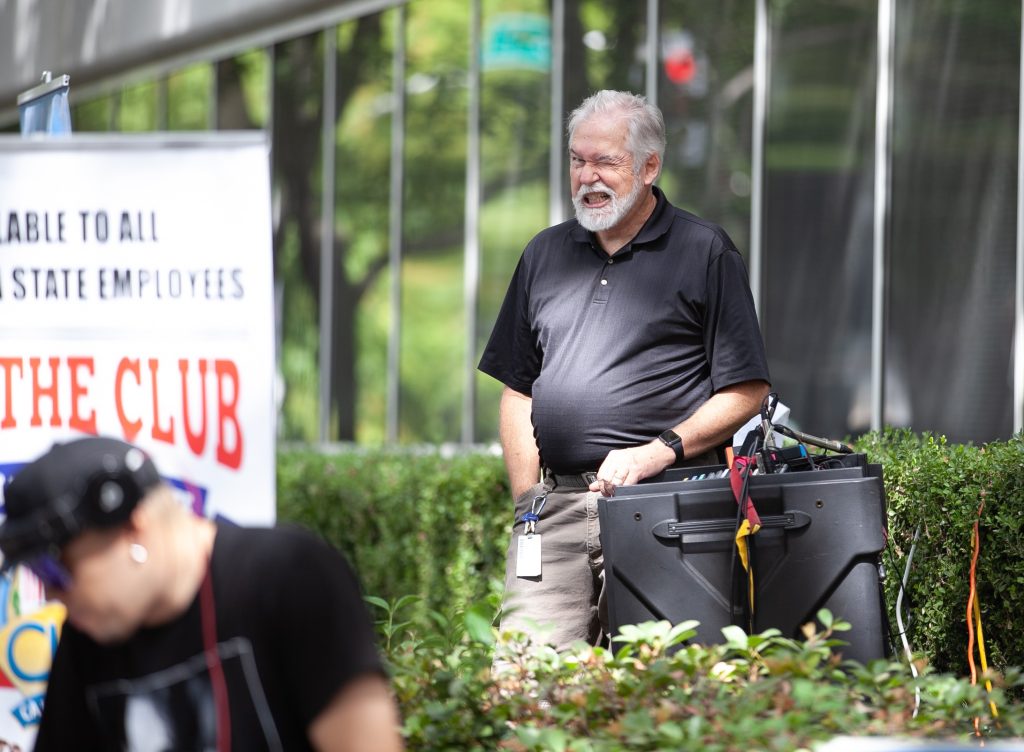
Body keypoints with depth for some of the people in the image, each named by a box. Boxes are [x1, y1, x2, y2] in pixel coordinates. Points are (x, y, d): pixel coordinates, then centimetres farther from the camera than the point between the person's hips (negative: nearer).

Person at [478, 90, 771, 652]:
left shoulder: (705, 252, 4)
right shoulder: (544, 255, 19)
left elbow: (746, 391, 0)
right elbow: (516, 390, 20)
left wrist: (659, 452, -12)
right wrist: (528, 500, 8)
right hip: (555, 504, 4)